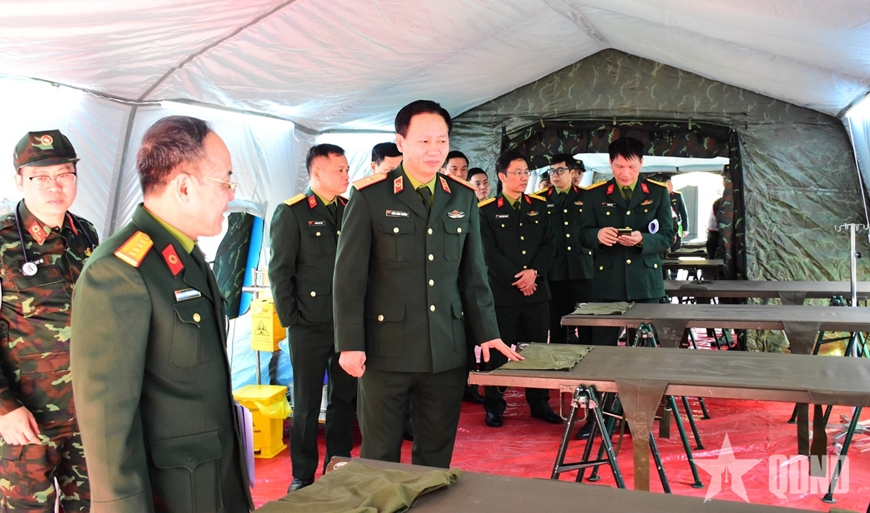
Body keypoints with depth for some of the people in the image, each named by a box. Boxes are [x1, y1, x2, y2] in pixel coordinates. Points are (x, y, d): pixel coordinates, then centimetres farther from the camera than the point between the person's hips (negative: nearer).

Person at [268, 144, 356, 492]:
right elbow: (279, 270, -6)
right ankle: (302, 476, 21)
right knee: (307, 404, 7)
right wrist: (290, 318, -8)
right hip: (310, 327, -4)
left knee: (344, 398, 13)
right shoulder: (291, 213, -5)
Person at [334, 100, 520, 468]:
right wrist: (350, 344, -9)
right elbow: (349, 275, -5)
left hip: (446, 350, 4)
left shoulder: (463, 199, 10)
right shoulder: (370, 197, -3)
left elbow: (473, 273, 14)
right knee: (380, 456, 7)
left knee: (436, 455, 13)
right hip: (387, 348, -3)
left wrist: (487, 334, 11)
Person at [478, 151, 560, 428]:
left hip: (537, 289, 4)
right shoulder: (486, 211, -1)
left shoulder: (539, 205, 12)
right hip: (502, 291, -4)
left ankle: (540, 404, 21)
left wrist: (534, 273, -10)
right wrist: (516, 280, -13)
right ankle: (494, 406, 15)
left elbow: (548, 244, 7)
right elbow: (490, 252, -8)